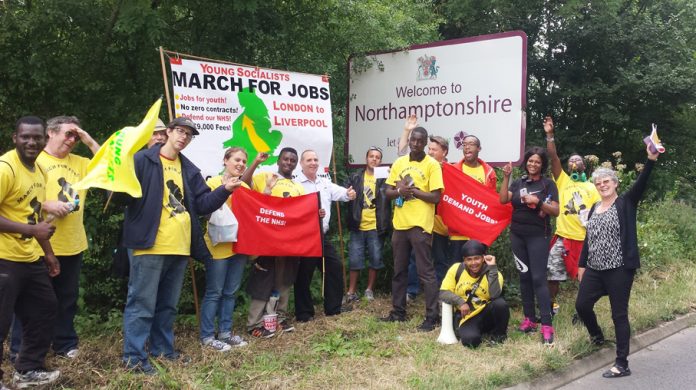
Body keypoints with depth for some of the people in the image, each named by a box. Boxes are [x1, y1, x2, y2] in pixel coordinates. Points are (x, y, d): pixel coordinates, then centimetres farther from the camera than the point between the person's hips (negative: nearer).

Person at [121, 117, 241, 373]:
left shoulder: (189, 169, 16)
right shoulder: (143, 160, -5)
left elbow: (202, 204, 12)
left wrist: (225, 190, -3)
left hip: (179, 247, 7)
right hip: (150, 245, -7)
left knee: (168, 304, 18)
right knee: (142, 303, -3)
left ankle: (162, 348, 30)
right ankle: (133, 356, 6)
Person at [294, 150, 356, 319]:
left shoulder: (325, 182, 13)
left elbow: (340, 193, 2)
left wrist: (349, 194, -20)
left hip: (322, 236, 7)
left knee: (335, 267, 10)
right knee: (304, 275, 1)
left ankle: (333, 308, 23)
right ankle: (304, 313, 13)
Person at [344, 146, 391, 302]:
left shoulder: (385, 178, 1)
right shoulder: (355, 177, 7)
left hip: (376, 227, -1)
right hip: (358, 226, 1)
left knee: (375, 259, 7)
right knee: (355, 260, 5)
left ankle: (369, 289, 23)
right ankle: (351, 291, 16)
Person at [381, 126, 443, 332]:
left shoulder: (432, 164, -5)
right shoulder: (399, 162, 11)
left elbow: (436, 197, -11)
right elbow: (388, 192, 8)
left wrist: (412, 190, -14)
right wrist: (399, 191, -12)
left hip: (420, 224, -6)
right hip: (400, 224, 6)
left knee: (425, 272, -3)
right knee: (399, 270, 14)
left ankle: (432, 316, 3)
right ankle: (398, 311, 26)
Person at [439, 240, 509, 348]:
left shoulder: (492, 273, -6)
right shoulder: (456, 269, -3)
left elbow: (495, 295, -26)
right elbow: (443, 293, -5)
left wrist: (492, 267, -25)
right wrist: (460, 302, -22)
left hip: (487, 314, 0)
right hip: (468, 318, 0)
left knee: (500, 303, -33)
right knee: (470, 340, -33)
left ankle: (499, 333, -3)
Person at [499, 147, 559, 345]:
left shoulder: (548, 184, -2)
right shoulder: (518, 183, 9)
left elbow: (556, 211, -7)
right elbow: (503, 200, -4)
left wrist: (538, 202, -21)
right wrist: (506, 177, -10)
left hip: (538, 236, -5)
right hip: (517, 235, 5)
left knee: (538, 278, -11)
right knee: (524, 277, 9)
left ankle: (547, 325, -11)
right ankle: (529, 318, 17)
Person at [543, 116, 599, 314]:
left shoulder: (591, 187, 10)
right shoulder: (562, 181, 8)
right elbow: (553, 157, -3)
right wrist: (550, 135, -12)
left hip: (585, 239, 0)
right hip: (562, 237, 0)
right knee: (552, 274, 1)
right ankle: (550, 306, 16)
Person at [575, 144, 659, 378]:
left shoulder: (626, 203, -4)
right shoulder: (594, 208, 13)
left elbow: (641, 184, -21)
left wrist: (651, 160, -37)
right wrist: (582, 264, 17)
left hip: (619, 269, -6)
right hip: (595, 268, 6)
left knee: (619, 314, -2)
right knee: (582, 305, 10)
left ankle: (622, 365, 5)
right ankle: (596, 334, 41)